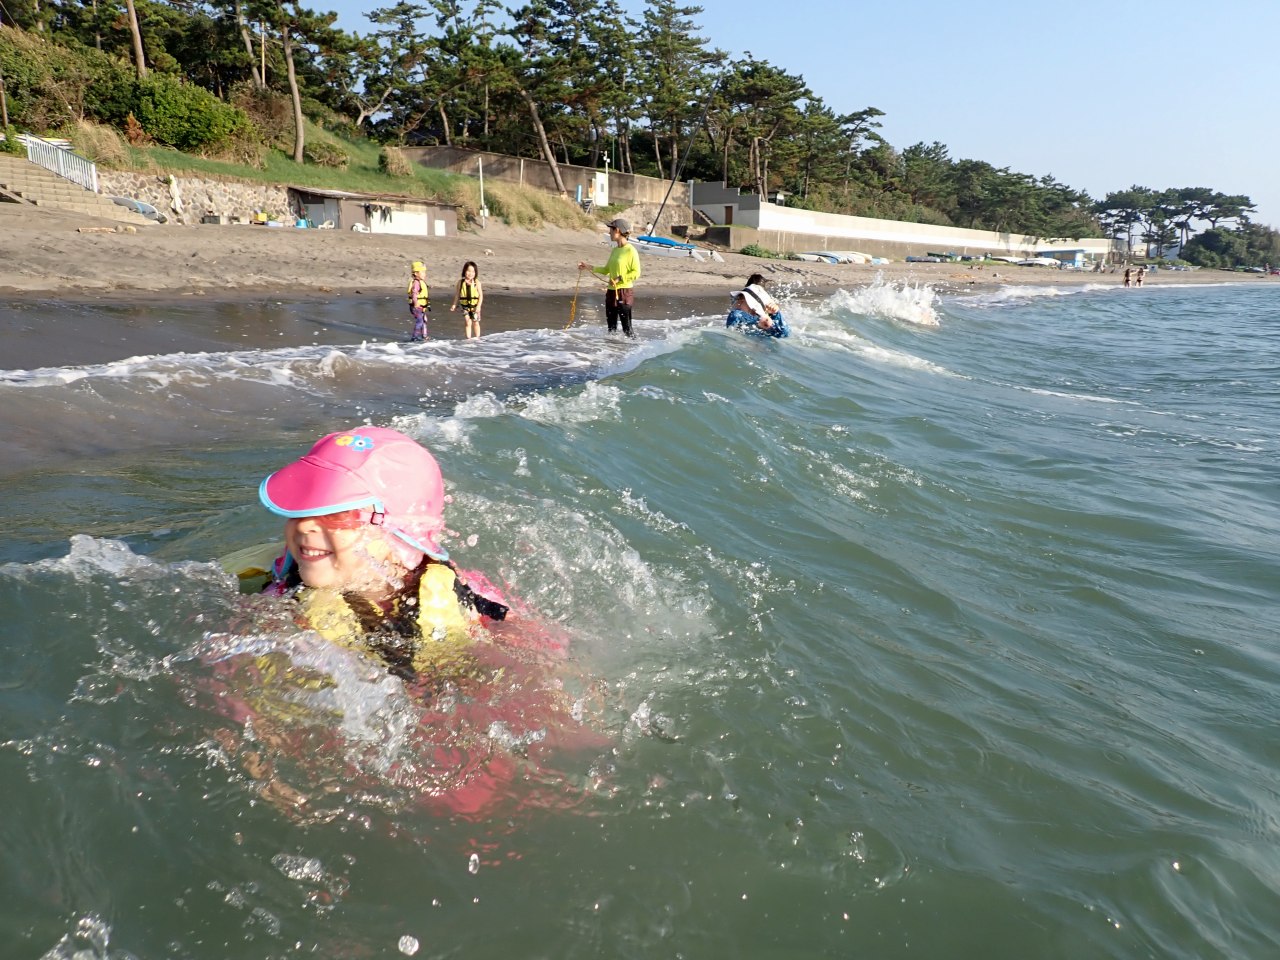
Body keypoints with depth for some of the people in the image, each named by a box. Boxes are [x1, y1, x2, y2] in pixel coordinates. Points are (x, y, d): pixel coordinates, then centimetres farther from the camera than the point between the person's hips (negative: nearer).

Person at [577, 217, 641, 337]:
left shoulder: (630, 250, -11)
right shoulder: (614, 250, 13)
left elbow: (636, 273, -14)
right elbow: (607, 270, 22)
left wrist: (619, 278, -20)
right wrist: (588, 267, 17)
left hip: (624, 292, -8)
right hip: (611, 291, 8)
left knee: (626, 327, -5)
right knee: (611, 327, 12)